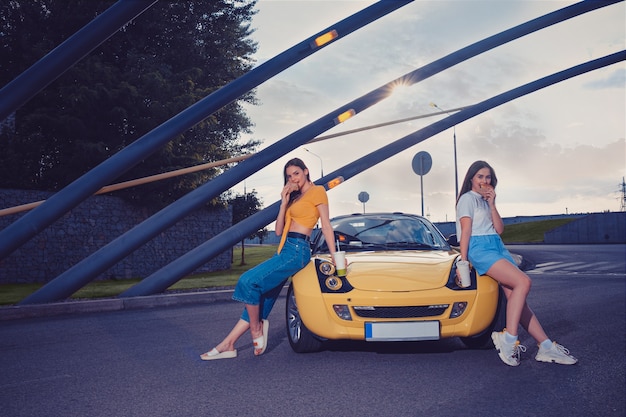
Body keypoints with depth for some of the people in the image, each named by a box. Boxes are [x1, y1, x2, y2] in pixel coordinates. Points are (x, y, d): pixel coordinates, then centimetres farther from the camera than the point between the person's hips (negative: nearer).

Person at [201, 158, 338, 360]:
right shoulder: (295, 197, 25)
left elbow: (326, 226, -4)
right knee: (261, 297, 4)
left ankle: (256, 329, -6)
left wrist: (334, 256, -10)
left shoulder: (317, 191, 2)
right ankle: (228, 344, 4)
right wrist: (284, 202, 9)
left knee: (248, 281, -20)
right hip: (284, 249, 8)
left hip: (297, 250, -8)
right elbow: (279, 231, 17)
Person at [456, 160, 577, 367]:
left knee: (516, 295, -5)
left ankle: (546, 346, -10)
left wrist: (492, 204, 3)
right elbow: (465, 231, -8)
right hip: (480, 249, -8)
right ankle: (509, 338, -25)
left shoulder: (485, 201, 25)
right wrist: (463, 262, -14)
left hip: (498, 248, 8)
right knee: (523, 282, -25)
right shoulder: (468, 198, 2)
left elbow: (499, 229, 12)